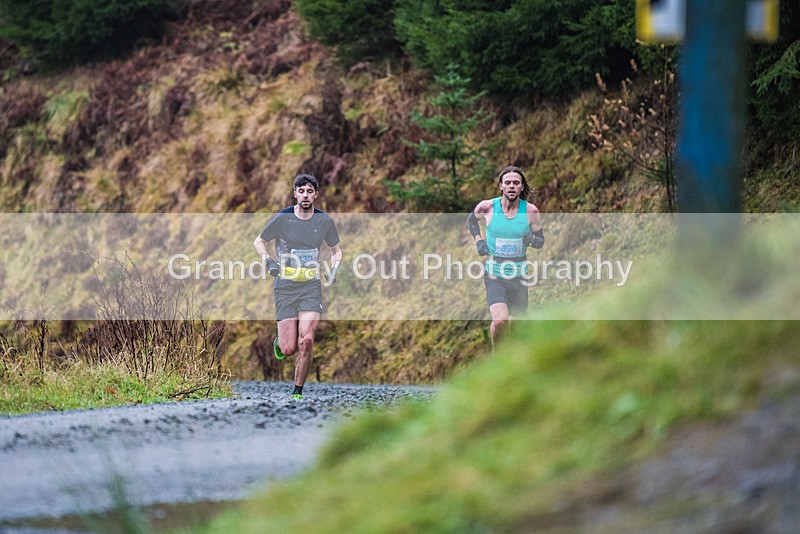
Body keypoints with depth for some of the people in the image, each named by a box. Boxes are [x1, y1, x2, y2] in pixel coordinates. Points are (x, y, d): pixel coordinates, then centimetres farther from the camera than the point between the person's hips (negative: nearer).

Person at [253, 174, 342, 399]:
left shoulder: (324, 221, 3)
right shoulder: (282, 218, -4)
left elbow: (336, 250, 21)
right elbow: (259, 241, 10)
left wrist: (332, 270, 3)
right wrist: (268, 260, -8)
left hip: (311, 287, 1)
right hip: (285, 287, -1)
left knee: (306, 341, -17)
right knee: (289, 349, -3)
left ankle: (298, 390, -1)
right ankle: (280, 340, 35)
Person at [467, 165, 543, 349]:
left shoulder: (531, 211, -5)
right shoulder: (487, 207, -7)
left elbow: (541, 241, 7)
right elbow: (471, 220, 16)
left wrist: (532, 240, -16)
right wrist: (479, 241, 1)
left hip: (519, 275, 2)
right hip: (494, 274, -2)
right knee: (500, 320, -22)